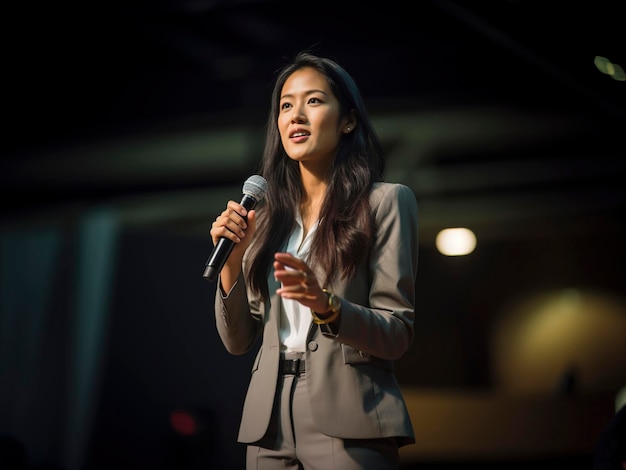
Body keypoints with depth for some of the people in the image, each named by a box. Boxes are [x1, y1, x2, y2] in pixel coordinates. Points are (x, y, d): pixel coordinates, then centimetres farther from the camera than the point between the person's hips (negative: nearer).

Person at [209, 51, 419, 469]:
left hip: (346, 426, -4)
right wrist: (232, 263, -3)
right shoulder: (266, 218, 14)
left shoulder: (385, 202, 1)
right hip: (269, 423, 4)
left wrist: (326, 306, -22)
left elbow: (399, 334, -5)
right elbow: (238, 340, 12)